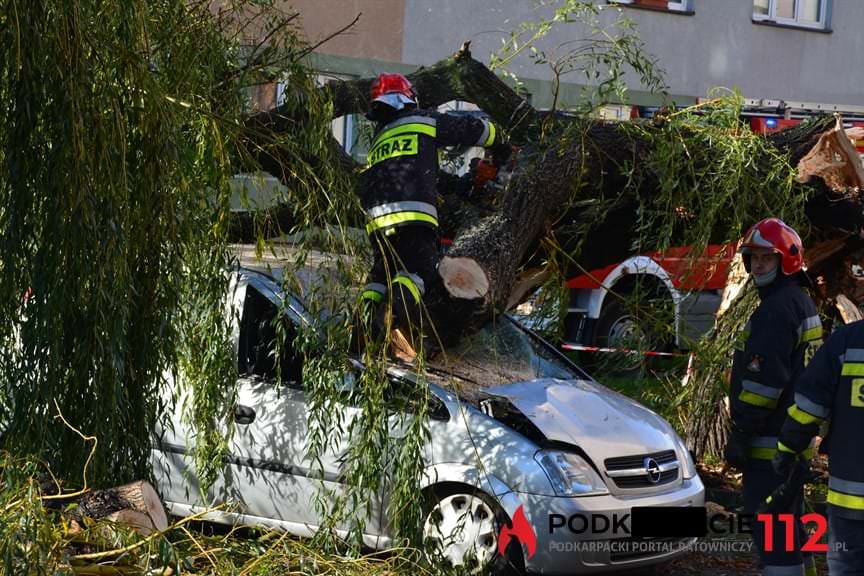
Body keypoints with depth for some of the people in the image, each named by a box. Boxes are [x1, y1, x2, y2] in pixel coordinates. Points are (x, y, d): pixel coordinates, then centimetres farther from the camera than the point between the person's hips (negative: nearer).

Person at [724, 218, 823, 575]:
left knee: (770, 533, -9)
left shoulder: (778, 308, -17)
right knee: (788, 528, 18)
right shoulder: (801, 303, 18)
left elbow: (765, 380, -23)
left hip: (770, 445, -11)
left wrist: (741, 432, -18)